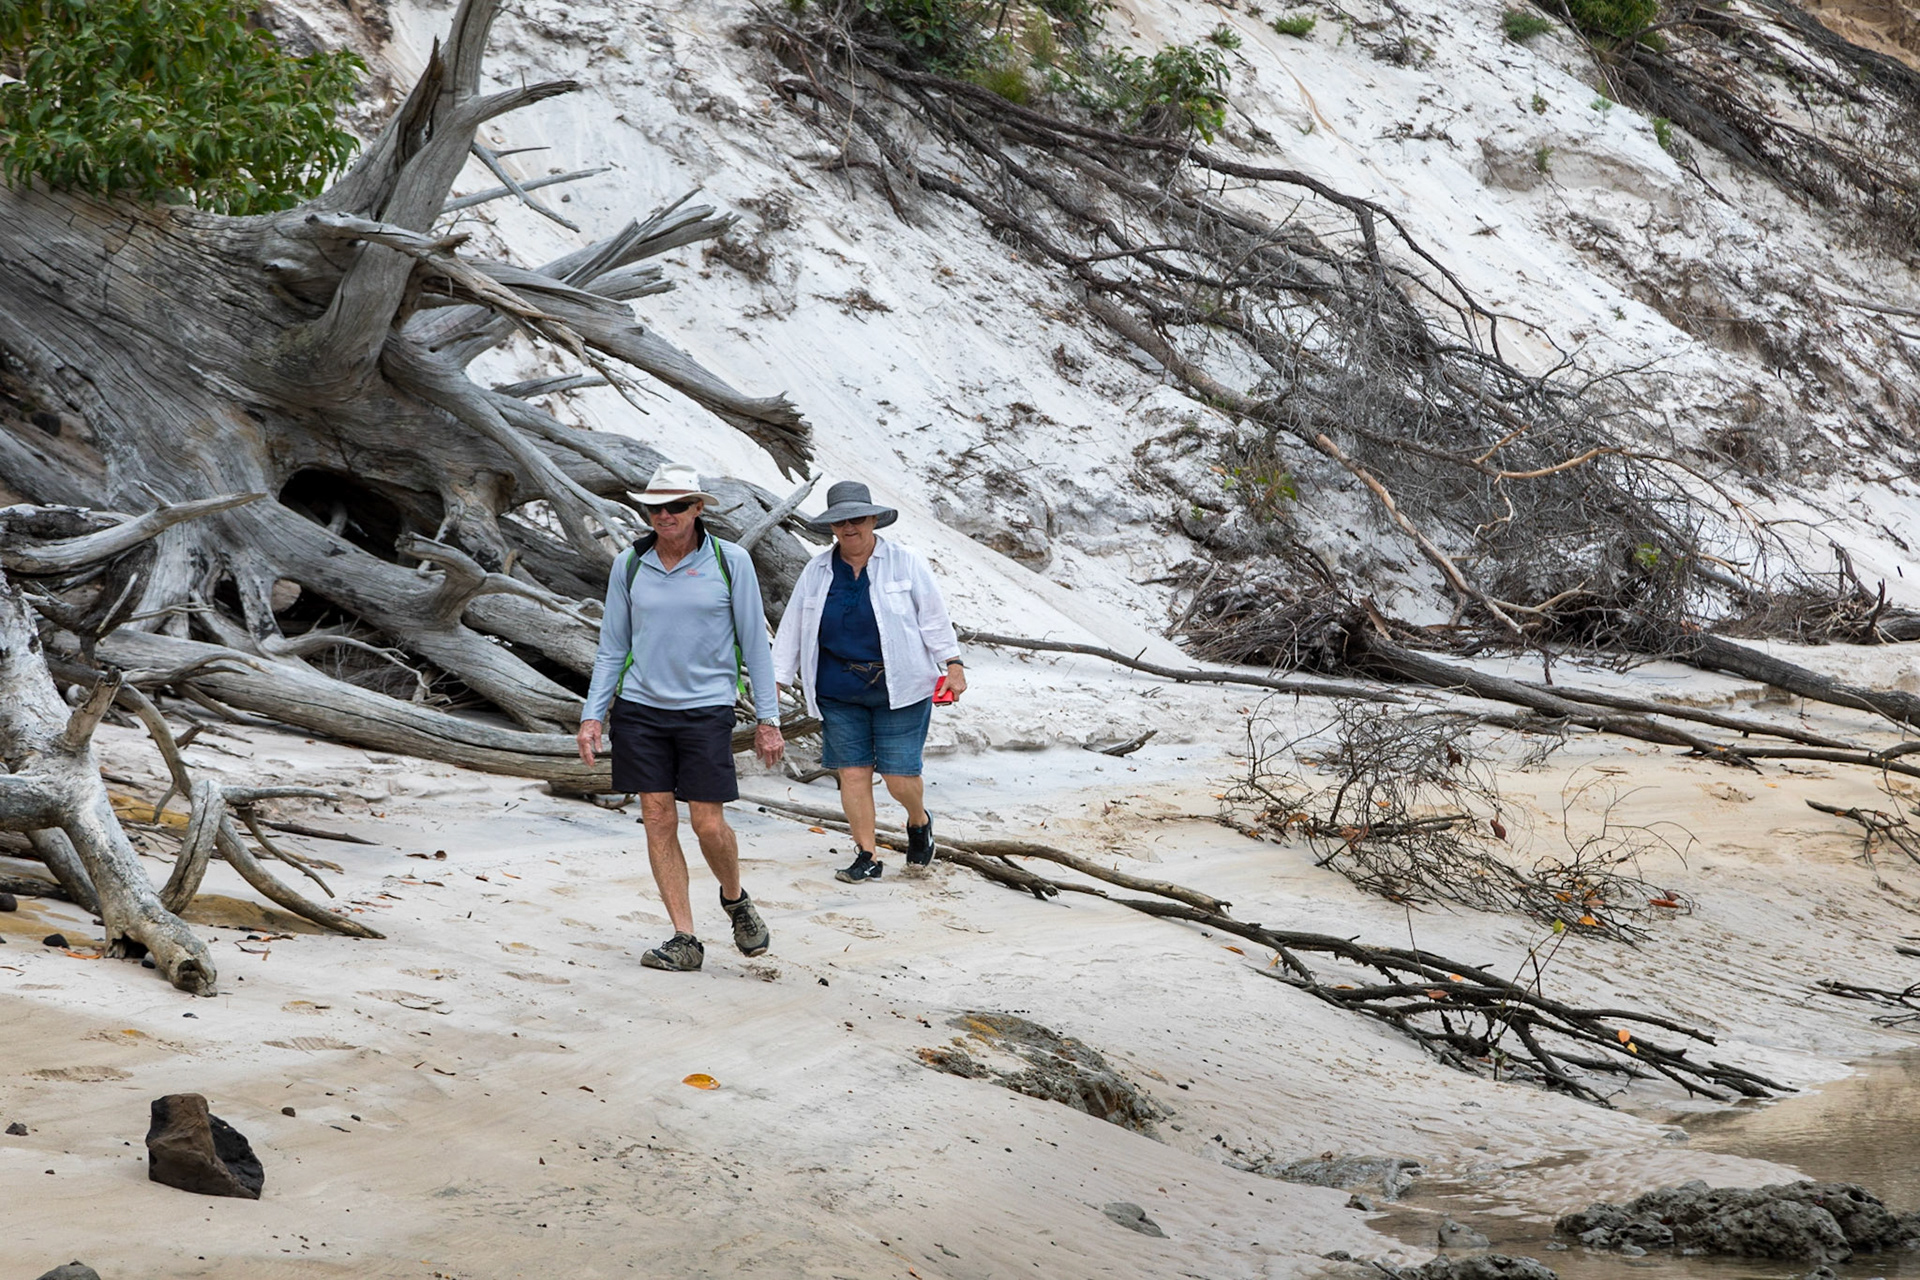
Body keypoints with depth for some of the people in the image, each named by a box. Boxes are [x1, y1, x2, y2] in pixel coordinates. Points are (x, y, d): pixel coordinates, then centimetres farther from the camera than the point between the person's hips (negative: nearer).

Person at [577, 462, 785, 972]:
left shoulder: (730, 562, -2)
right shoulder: (628, 565, 4)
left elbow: (754, 644, 1)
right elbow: (612, 648, 10)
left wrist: (768, 720, -1)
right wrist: (593, 714, 3)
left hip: (706, 709, -2)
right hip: (640, 707, 2)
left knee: (708, 824, -5)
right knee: (658, 819, 0)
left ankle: (734, 898, 26)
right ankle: (684, 939, 5)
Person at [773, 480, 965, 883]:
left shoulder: (905, 564, 1)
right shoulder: (816, 573, 8)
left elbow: (933, 618, 4)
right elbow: (792, 630, 12)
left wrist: (953, 664, -3)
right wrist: (776, 680, 9)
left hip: (898, 687, -3)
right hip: (839, 691, 3)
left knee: (900, 776, -5)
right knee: (852, 772, -1)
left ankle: (919, 822, 27)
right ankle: (866, 857, 9)